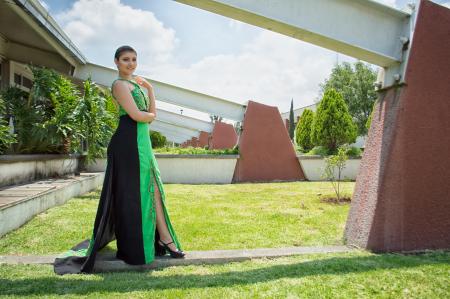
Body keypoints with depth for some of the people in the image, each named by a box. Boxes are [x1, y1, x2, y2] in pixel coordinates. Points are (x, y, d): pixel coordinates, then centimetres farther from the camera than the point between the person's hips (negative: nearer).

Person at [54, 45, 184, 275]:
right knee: (131, 193, -2)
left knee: (153, 188, 8)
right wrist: (151, 116, 3)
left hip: (142, 142, 9)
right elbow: (136, 115, -16)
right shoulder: (120, 84, -6)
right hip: (128, 142, -9)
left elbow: (151, 112, 14)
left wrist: (150, 89, 9)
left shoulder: (136, 84, 21)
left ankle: (164, 237, 16)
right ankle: (133, 247, 11)